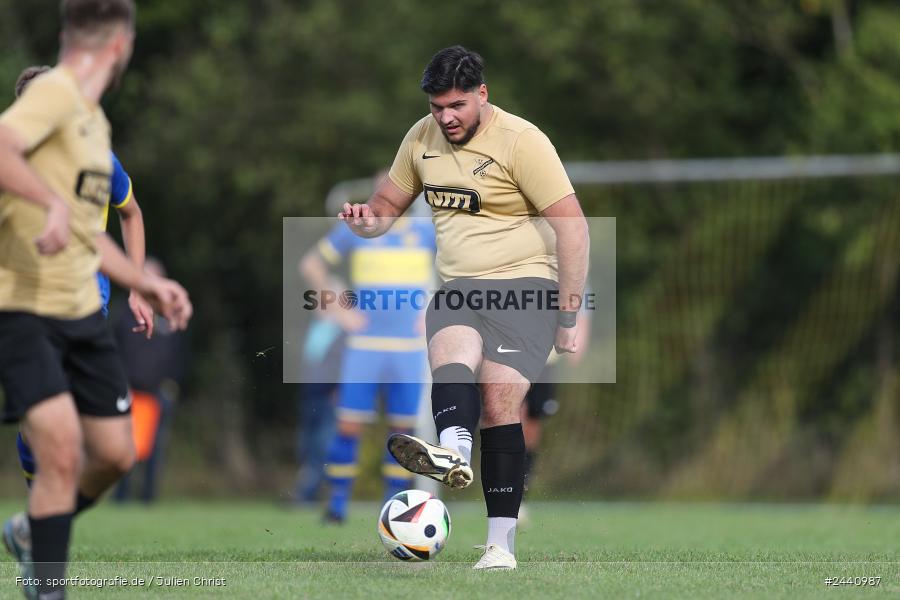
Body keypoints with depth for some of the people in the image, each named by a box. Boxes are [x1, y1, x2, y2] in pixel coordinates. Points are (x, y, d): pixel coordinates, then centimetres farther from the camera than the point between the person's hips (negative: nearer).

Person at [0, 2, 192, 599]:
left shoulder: (95, 120, 16)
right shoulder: (53, 93, -13)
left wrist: (148, 284, 25)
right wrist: (54, 203, -43)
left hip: (82, 311, 9)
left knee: (115, 453, 10)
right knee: (61, 449, -19)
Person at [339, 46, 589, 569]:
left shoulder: (521, 141, -7)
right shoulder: (422, 138, 11)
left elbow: (572, 227, -9)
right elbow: (388, 206, 24)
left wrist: (569, 317, -12)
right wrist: (366, 221, -3)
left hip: (524, 288, -4)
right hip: (457, 289, 4)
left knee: (499, 400, -18)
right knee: (452, 355, -29)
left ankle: (501, 544, -16)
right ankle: (453, 454, -60)